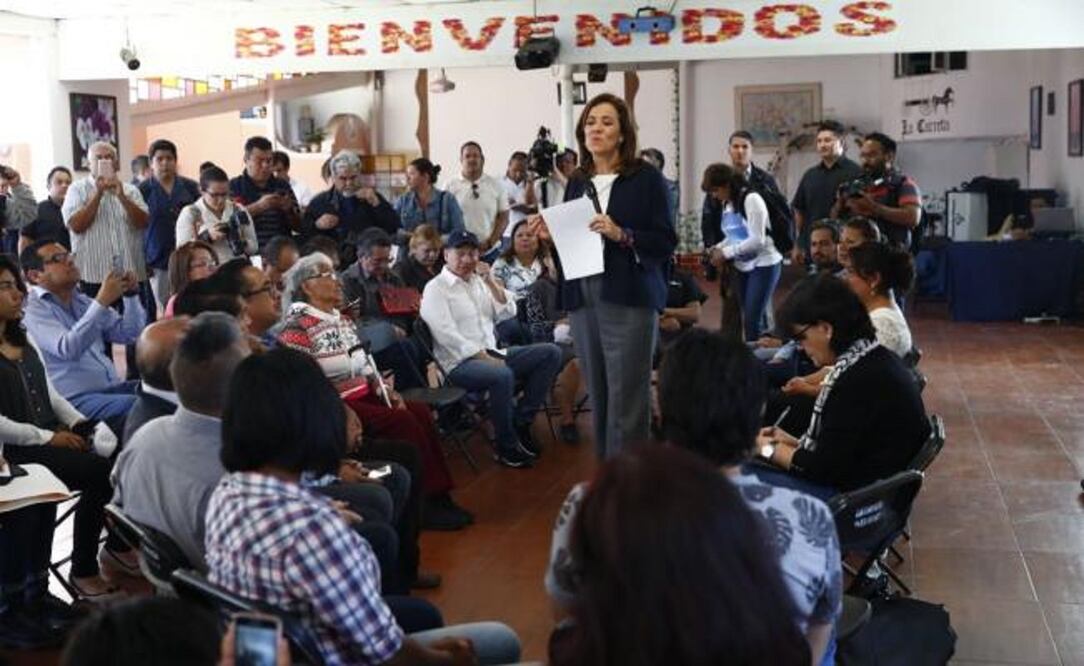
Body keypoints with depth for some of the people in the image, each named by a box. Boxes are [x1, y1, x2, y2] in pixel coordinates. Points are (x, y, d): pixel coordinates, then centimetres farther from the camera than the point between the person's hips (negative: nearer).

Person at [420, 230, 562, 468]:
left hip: (491, 353, 8)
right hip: (459, 362, -8)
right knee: (502, 375, -38)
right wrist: (484, 358, -21)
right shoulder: (435, 288, -3)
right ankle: (507, 447, -19)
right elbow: (447, 335, -15)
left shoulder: (478, 281, 19)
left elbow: (508, 312, 13)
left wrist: (490, 281, 0)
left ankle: (521, 422, -6)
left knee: (550, 353, -6)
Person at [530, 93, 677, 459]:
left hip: (629, 299, -5)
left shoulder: (646, 179, 0)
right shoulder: (577, 183, 15)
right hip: (583, 298, 5)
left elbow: (666, 242, -5)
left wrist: (622, 235, -18)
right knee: (598, 398, 8)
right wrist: (551, 234, -1)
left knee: (626, 401, -6)